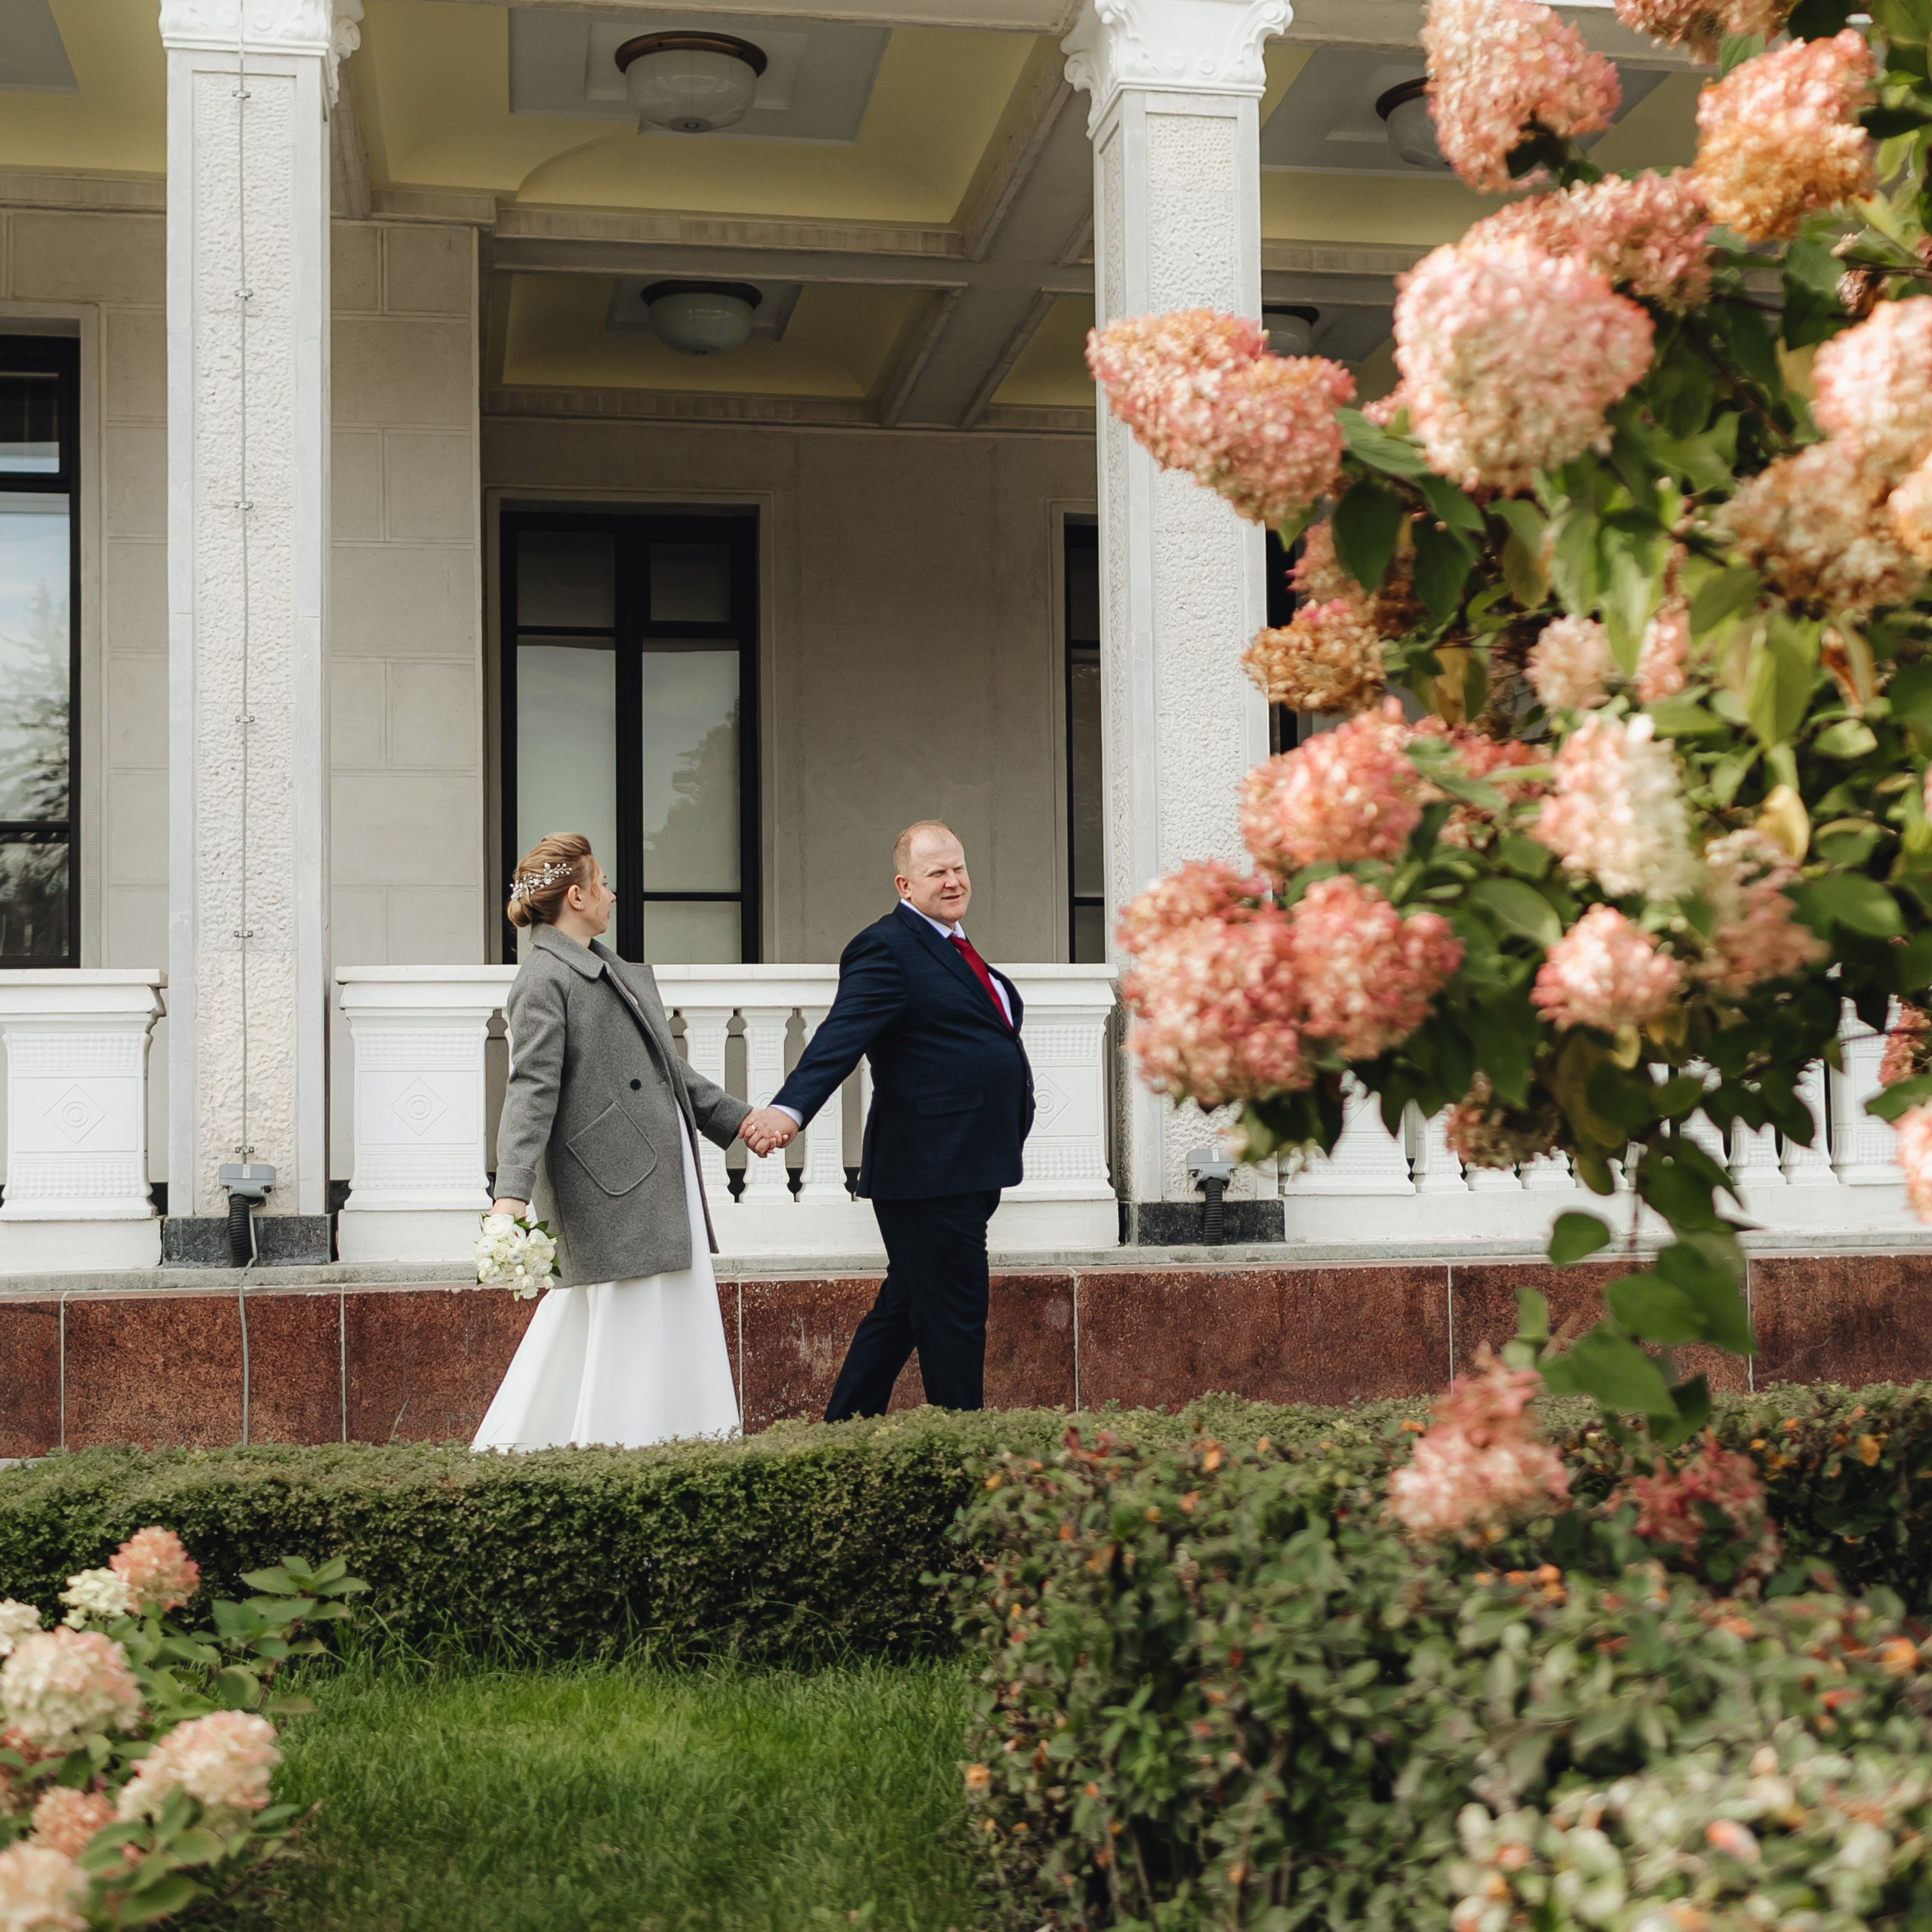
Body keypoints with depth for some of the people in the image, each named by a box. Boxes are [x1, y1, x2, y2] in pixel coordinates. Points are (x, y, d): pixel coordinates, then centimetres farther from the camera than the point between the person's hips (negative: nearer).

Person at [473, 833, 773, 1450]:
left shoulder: (609, 969, 18)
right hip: (612, 1188, -9)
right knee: (630, 1332, -6)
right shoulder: (544, 981, -11)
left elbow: (665, 1064, 25)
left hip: (660, 1177, 9)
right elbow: (531, 1090, -20)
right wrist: (511, 1193, -29)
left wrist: (735, 1119, 26)